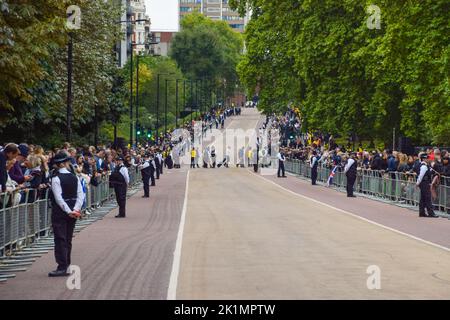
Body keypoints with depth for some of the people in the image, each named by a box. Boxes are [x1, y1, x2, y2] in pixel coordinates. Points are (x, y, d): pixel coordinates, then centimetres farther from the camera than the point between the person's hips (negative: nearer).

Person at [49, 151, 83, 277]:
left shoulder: (56, 178, -13)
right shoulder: (75, 177, 2)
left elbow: (59, 198, -19)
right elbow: (81, 195, -4)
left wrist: (69, 211, -17)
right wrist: (76, 209, -9)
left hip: (60, 212, -5)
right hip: (72, 212, 5)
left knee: (60, 239, -6)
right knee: (68, 239, 15)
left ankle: (62, 267, -10)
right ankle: (66, 264, 22)